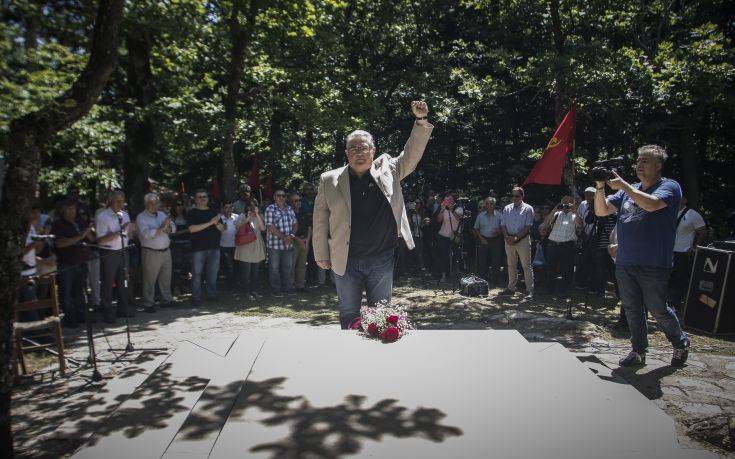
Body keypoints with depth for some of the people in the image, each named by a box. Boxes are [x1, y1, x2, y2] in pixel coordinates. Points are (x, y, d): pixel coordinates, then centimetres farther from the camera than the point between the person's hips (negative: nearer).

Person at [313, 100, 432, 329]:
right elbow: (320, 221, 3)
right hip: (345, 261, 0)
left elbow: (411, 155, 1)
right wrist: (322, 255, 2)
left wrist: (421, 121, -12)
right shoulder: (329, 180, 0)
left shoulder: (387, 171, 3)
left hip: (382, 259, 1)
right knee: (349, 315, 12)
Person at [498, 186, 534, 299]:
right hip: (509, 240, 4)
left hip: (523, 240, -4)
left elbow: (527, 227, -7)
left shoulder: (528, 209, 0)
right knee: (511, 265, 11)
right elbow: (503, 225, 9)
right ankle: (511, 288, 19)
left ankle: (529, 290, -1)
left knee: (526, 266, -4)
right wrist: (507, 237, -8)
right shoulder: (507, 208, 13)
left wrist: (516, 238, -16)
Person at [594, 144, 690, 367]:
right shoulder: (629, 190, 15)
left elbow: (652, 204, -25)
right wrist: (600, 188, -7)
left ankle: (681, 343, 30)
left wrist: (623, 185, -17)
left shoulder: (669, 186, -4)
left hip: (654, 265, -6)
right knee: (632, 311, 11)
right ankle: (638, 351, 24)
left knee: (658, 310, 4)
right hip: (624, 263, 6)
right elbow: (601, 211, 9)